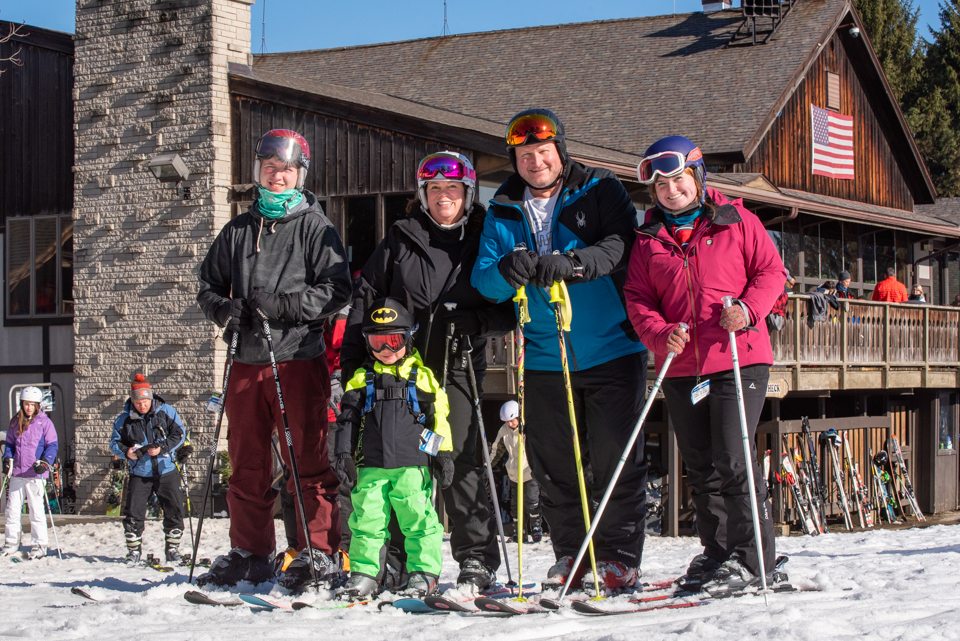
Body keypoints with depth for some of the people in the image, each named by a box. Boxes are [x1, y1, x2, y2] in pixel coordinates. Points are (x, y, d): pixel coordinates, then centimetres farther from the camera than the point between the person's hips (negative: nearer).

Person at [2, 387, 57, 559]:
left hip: (35, 474, -5)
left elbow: (52, 446, -3)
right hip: (16, 473, 5)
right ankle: (11, 543, 19)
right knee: (12, 508, 8)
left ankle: (39, 545, 4)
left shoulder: (45, 422, -3)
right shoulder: (15, 422, 11)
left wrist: (45, 462, -17)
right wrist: (7, 459, 3)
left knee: (36, 509, -2)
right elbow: (9, 443, 20)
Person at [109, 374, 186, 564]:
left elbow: (178, 433, -2)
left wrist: (162, 448, -17)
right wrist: (126, 452, -15)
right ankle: (134, 551, 11)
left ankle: (172, 550, 13)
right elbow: (114, 443, 7)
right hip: (139, 474, 0)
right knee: (133, 513, -3)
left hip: (166, 472, 0)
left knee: (174, 512, 0)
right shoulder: (124, 420, 1)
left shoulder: (166, 411, -2)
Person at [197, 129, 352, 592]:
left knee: (308, 462, -6)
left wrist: (285, 304, -17)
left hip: (299, 359, -5)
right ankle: (250, 554, 19)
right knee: (247, 463, 9)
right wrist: (222, 308, -2)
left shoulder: (315, 227, 2)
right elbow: (209, 284, 20)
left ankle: (319, 553, -2)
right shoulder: (237, 231, 16)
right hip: (246, 361, 5)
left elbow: (336, 290, -6)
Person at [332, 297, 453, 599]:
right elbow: (347, 419, 11)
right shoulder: (361, 379, 12)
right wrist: (344, 455, 2)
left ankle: (423, 572, 6)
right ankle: (363, 573, 10)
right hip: (372, 466, 2)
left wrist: (444, 455, 4)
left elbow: (440, 418, 8)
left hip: (413, 464, -2)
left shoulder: (423, 376, 7)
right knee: (366, 519, 2)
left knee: (419, 518, -4)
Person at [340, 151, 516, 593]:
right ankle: (395, 558, 12)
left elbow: (509, 311, 4)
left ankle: (477, 561, -4)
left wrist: (474, 324, -16)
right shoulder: (400, 240, 10)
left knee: (459, 461, -10)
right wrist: (351, 361, 4)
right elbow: (365, 297, 10)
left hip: (457, 370, -2)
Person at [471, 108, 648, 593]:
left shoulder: (600, 191, 0)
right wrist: (505, 270, -22)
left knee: (616, 459, -2)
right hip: (544, 358, 3)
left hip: (613, 352, -3)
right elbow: (483, 281, 2)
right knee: (552, 463, 7)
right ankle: (571, 554, 21)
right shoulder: (503, 211, 9)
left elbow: (623, 244, -16)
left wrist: (571, 264, -32)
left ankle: (618, 557, 8)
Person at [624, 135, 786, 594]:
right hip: (681, 366, 4)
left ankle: (752, 559, -6)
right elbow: (637, 297, 8)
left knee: (733, 457, -13)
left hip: (739, 359, -4)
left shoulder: (736, 222, 4)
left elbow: (770, 270, 4)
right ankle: (717, 552, 23)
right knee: (700, 466, 10)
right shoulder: (649, 238, 11)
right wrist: (661, 334, -11)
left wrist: (749, 308, -14)